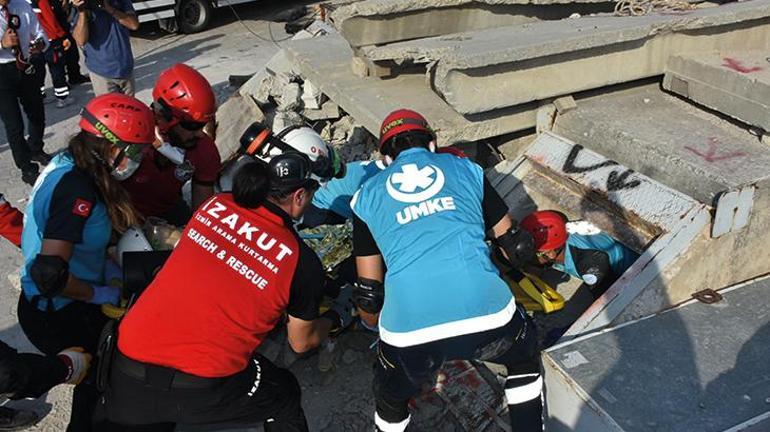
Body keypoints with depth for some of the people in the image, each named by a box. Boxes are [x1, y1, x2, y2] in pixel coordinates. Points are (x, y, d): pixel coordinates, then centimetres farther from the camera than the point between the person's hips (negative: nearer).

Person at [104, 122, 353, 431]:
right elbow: (302, 342, 8)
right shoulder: (302, 262, -10)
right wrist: (337, 317, 29)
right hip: (200, 390, -3)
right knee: (284, 398, 25)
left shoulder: (214, 205, 0)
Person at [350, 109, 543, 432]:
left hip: (408, 328, 0)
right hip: (487, 312, 1)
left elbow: (369, 294, 20)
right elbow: (516, 246, 27)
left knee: (391, 401, 32)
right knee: (524, 357, 36)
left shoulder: (367, 195, 20)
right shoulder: (466, 169, 21)